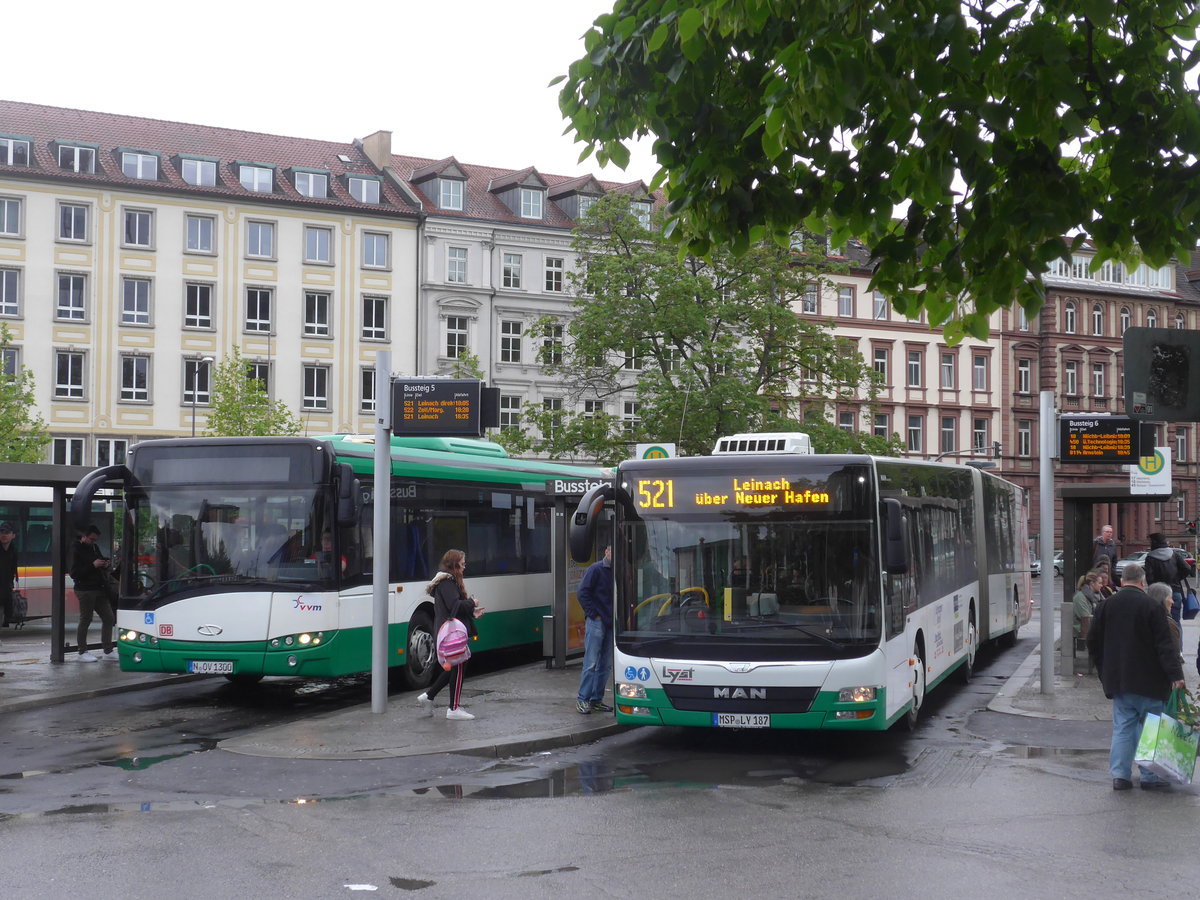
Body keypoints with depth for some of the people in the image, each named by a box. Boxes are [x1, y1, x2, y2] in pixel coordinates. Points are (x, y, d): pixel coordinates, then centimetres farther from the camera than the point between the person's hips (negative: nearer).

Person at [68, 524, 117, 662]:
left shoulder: (94, 547, 16)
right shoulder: (77, 551, -9)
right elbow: (74, 573, -16)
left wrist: (105, 565, 5)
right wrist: (93, 565, -21)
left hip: (99, 590, 8)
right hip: (85, 590, -8)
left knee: (109, 619, 6)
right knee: (85, 621, -1)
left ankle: (108, 651, 12)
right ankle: (83, 653, 8)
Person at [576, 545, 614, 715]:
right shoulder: (596, 569, -6)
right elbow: (583, 593, -8)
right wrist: (593, 614, -11)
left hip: (611, 624, 6)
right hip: (596, 623, -6)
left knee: (605, 664, 8)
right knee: (591, 663, -6)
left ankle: (596, 699, 16)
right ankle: (582, 699, 1)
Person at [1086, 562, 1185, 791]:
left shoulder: (1108, 605, 4)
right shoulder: (1151, 606, -10)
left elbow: (1093, 641, 10)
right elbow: (1165, 644, -15)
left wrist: (1105, 670, 21)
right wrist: (1175, 674, -16)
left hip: (1117, 680, 4)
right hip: (1148, 681, -4)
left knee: (1122, 727, 9)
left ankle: (1120, 774, 5)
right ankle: (1151, 777, 7)